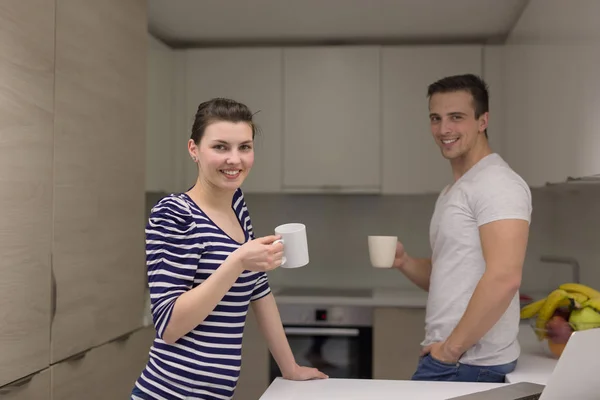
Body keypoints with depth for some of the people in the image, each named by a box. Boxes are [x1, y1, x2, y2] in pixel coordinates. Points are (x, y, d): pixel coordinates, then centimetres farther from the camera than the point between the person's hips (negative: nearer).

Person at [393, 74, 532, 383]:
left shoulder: (498, 184, -14)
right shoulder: (452, 191, 15)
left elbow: (504, 279, -23)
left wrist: (452, 347, -18)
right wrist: (404, 262, 3)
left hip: (471, 364, -8)